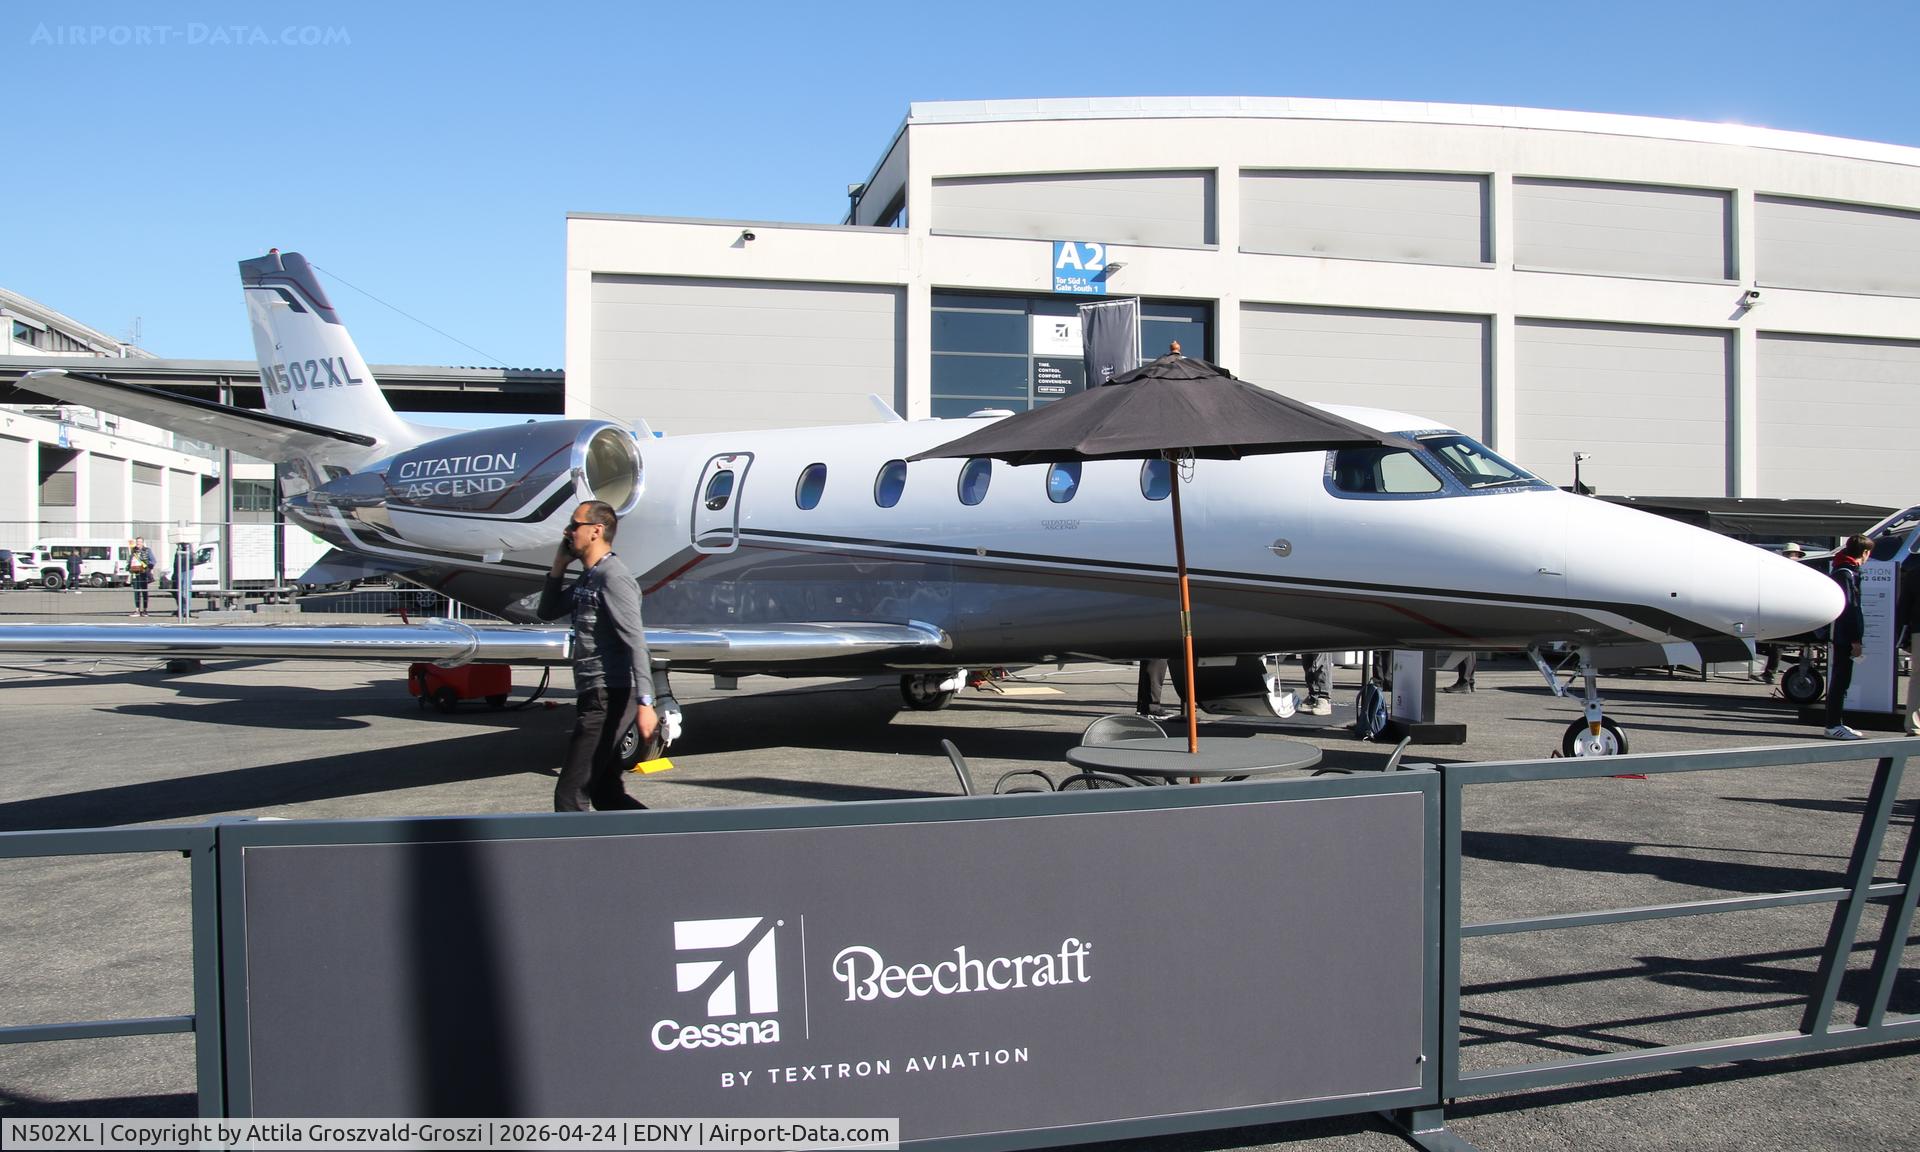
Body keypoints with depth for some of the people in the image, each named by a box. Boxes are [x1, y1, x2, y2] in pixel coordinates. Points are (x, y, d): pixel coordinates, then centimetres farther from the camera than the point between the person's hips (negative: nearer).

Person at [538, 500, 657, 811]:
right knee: (607, 794, 14)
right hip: (595, 696, 10)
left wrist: (644, 703, -29)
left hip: (609, 699, -10)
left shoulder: (613, 576, -14)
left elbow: (635, 642, -22)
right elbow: (548, 612, 26)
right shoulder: (588, 578, 16)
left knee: (570, 795, -7)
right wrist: (559, 566, 13)